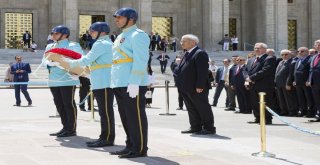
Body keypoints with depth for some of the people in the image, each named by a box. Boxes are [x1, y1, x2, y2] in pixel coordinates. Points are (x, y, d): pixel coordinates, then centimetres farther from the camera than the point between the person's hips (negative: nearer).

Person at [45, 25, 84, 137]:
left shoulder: (72, 46, 0)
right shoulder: (50, 47, 19)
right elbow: (46, 59, 7)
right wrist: (56, 62, -12)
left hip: (68, 80, -7)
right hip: (53, 80, 7)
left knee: (69, 104, -5)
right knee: (59, 104, 10)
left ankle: (72, 129, 0)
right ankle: (65, 127, 18)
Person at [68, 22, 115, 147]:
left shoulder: (101, 44, -11)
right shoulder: (107, 43, 22)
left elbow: (86, 60, -13)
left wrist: (72, 64, 1)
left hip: (104, 83, -11)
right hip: (101, 83, 11)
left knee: (105, 111, -9)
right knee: (104, 111, 12)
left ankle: (107, 138, -7)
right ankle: (105, 137, 16)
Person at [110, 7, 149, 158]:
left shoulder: (138, 35, -9)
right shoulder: (121, 36, 21)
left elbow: (140, 60, -18)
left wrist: (134, 82, -24)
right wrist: (115, 82, 21)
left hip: (133, 84, -10)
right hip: (120, 84, 10)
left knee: (136, 116, -6)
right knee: (125, 117, 13)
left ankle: (140, 148, -1)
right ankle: (131, 146, 21)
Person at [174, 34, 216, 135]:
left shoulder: (200, 53, -13)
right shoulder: (187, 54, 18)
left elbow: (203, 71, -20)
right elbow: (181, 69, 22)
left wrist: (199, 86, -24)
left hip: (197, 89, -10)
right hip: (186, 88, 10)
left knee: (203, 108, -1)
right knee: (191, 109, 13)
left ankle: (209, 128, 6)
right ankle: (195, 127, 20)